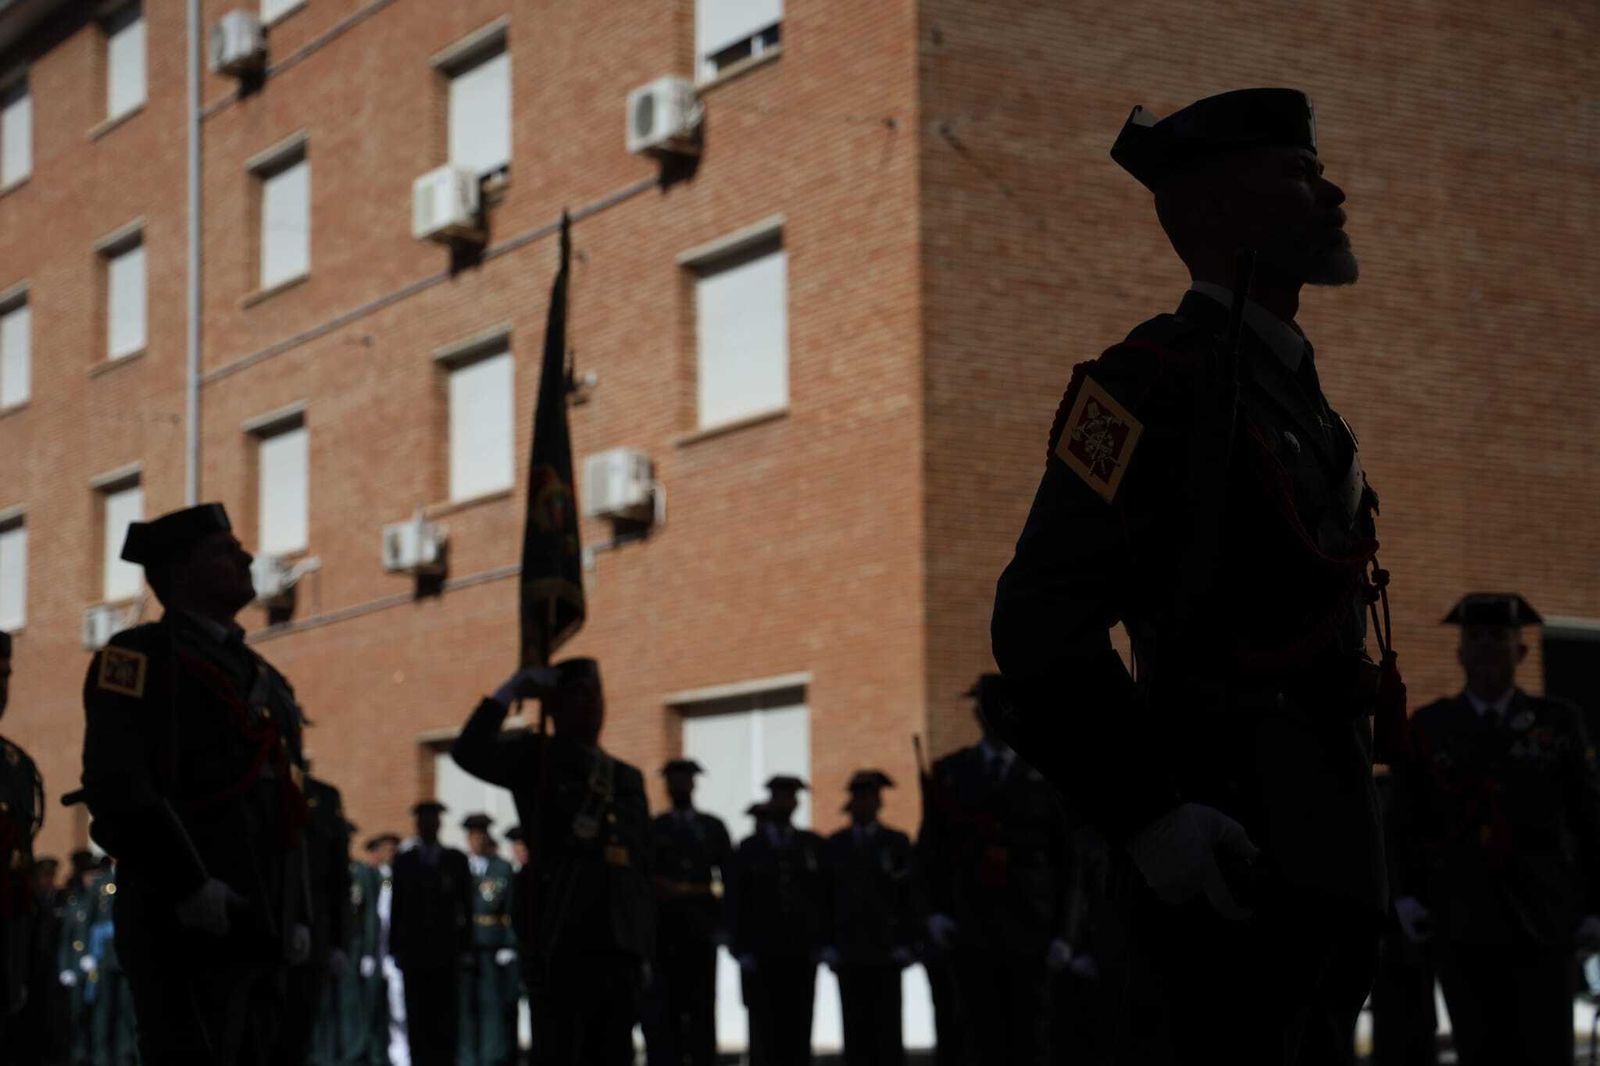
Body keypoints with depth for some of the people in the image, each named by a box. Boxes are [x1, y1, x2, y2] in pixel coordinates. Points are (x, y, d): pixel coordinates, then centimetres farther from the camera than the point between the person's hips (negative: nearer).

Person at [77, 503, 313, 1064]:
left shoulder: (266, 681, 23)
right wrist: (189, 885, -20)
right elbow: (116, 784, -13)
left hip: (263, 929, 8)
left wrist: (298, 915, 15)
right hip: (186, 925, -8)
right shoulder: (139, 657, -1)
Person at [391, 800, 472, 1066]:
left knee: (447, 1016, -5)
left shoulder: (456, 860, 8)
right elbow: (397, 907, 9)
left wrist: (466, 948, 0)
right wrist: (395, 948, 3)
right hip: (413, 951, 1)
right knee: (417, 1017, -2)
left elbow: (467, 906, 6)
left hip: (446, 951, -1)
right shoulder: (403, 861, 10)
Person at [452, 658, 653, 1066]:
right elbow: (469, 753, -16)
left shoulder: (629, 778, 20)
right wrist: (510, 691, -12)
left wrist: (644, 952, 15)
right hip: (558, 951, -5)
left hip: (619, 952, 5)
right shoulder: (535, 760, 5)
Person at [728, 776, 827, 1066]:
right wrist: (742, 949, -4)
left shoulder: (813, 845, 11)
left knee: (798, 1028, -2)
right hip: (761, 955, -1)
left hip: (802, 954, 1)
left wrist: (822, 942, 0)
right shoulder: (749, 848, 9)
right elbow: (737, 901, 4)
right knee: (764, 1029, -5)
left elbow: (824, 897, 9)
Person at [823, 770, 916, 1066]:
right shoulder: (834, 846, 11)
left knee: (888, 1027, -5)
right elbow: (827, 898, 8)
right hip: (849, 952, 2)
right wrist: (828, 945, 0)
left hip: (886, 951, -2)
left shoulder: (897, 842, 5)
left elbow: (909, 897, 1)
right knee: (855, 1027, -1)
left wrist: (906, 945, -7)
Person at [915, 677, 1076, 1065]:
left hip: (1028, 928, -1)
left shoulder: (1045, 776, 5)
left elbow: (1064, 859, 4)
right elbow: (930, 849, 8)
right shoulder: (950, 772, 9)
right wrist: (936, 911, -6)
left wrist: (1063, 932, -3)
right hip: (969, 927, 1)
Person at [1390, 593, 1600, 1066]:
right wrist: (1406, 896, -5)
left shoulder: (1559, 721, 3)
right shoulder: (1428, 726, 4)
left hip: (1540, 916, -1)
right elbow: (1408, 818, 7)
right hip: (1462, 917, 1)